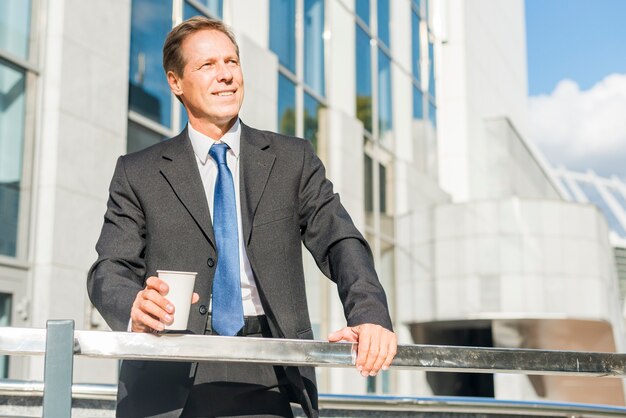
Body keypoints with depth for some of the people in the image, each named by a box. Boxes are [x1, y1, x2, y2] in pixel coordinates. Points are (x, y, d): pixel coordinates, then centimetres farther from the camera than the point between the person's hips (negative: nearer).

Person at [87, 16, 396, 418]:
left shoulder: (294, 159, 10)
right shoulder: (138, 173, 9)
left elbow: (341, 243, 1)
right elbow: (109, 270, 3)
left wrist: (371, 316, -19)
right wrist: (135, 307, -21)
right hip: (170, 383, 0)